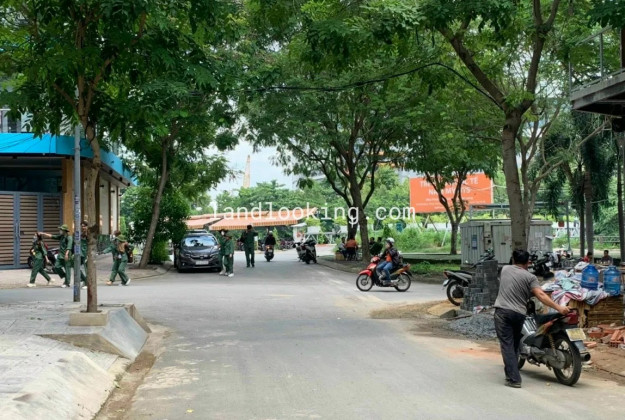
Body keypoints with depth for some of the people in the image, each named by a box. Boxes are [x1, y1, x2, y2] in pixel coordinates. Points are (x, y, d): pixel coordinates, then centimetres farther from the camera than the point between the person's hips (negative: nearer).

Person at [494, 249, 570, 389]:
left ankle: (513, 379, -12)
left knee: (507, 345, -4)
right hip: (519, 313, 0)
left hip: (502, 311, 0)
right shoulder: (530, 277, 0)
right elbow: (541, 295, -13)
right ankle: (512, 373, 28)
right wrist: (558, 307, -14)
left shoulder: (505, 269, 10)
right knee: (515, 345, 18)